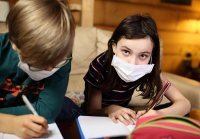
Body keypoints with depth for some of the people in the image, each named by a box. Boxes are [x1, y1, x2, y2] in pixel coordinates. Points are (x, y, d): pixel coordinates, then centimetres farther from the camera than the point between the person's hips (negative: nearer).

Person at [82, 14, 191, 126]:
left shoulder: (149, 70, -19)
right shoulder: (99, 66, -27)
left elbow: (184, 104, -19)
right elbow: (92, 112, -18)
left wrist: (160, 114, -38)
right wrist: (110, 109, -39)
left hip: (123, 119, 2)